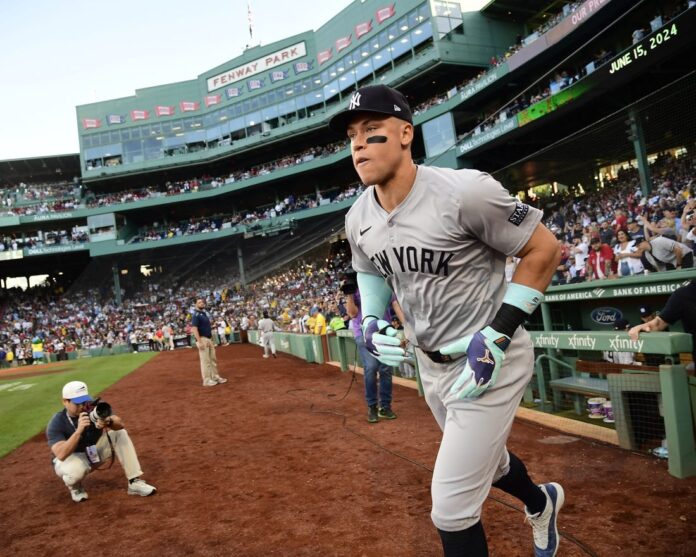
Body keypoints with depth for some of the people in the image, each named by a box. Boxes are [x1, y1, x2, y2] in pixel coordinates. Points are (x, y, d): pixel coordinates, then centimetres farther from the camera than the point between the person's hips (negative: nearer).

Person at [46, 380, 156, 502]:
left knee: (120, 433, -16)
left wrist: (109, 422, -51)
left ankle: (135, 482, -14)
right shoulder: (56, 423, -24)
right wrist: (79, 430, -49)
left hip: (95, 453, 4)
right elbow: (61, 455, -37)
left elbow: (120, 423, -27)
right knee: (76, 471, -39)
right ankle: (75, 487, 2)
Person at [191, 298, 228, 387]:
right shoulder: (196, 315, -12)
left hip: (209, 339, 9)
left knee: (213, 359, 13)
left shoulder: (204, 314, 16)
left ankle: (215, 377, 21)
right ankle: (207, 380, 0)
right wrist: (199, 342, -27)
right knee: (205, 360, -5)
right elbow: (194, 329, -20)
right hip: (202, 339, -9)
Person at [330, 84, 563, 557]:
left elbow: (544, 249, -17)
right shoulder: (358, 219, -3)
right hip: (432, 364, 7)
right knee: (483, 458, 29)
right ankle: (541, 503, 61)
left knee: (452, 508, -6)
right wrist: (370, 320, -2)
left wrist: (499, 334, -21)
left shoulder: (464, 191, -25)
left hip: (490, 361, -7)